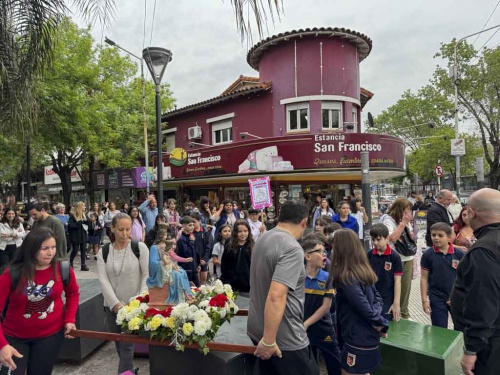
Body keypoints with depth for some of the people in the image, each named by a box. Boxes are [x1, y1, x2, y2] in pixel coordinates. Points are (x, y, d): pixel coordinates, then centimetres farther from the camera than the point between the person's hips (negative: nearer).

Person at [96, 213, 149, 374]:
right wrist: (115, 303, -15)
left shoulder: (140, 248, -8)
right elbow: (103, 280, -5)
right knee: (119, 345, 17)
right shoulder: (103, 252, 1)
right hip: (112, 306, 4)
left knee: (127, 345, -4)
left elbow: (147, 276, -8)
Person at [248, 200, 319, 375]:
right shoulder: (292, 248, -23)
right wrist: (269, 340, -24)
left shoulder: (263, 239, 5)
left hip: (258, 329, 8)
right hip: (285, 339, -8)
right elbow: (276, 296, -30)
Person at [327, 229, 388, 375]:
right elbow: (377, 298, 9)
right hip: (367, 336, 9)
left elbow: (365, 308, -24)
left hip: (358, 338, -9)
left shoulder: (346, 278, -24)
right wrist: (379, 323, -5)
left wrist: (382, 324, -8)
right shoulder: (363, 271, 4)